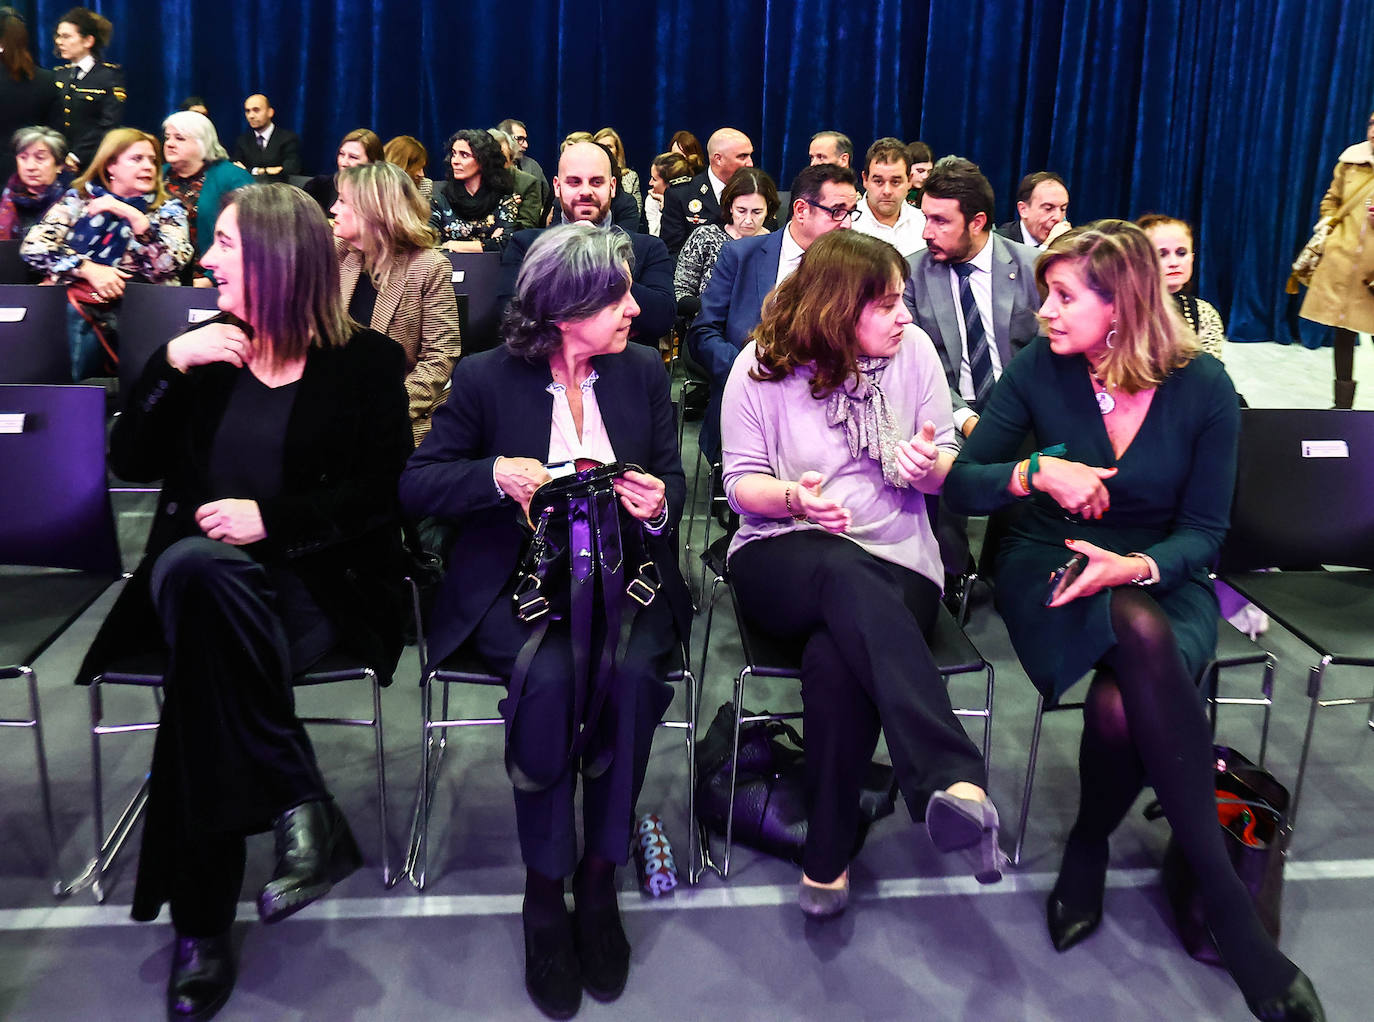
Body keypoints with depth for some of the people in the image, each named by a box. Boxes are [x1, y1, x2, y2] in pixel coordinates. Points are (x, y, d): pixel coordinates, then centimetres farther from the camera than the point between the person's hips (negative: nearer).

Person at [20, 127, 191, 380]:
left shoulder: (167, 209, 8)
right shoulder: (77, 199, 11)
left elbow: (169, 266, -9)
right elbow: (33, 246, 0)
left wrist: (134, 217, -15)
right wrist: (88, 269, -12)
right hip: (73, 308, 1)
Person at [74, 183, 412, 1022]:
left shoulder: (366, 361, 3)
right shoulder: (206, 349, 14)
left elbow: (382, 493, -4)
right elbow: (131, 464, 8)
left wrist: (271, 516, -16)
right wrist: (172, 365, -6)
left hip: (317, 582, -3)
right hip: (202, 573, 3)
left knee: (205, 668, -34)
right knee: (194, 569, -35)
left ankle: (204, 925, -22)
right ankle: (304, 811, -31)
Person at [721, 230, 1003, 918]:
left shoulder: (914, 351, 6)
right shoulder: (762, 367, 1)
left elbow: (948, 468, 10)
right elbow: (741, 483, 1)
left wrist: (929, 466, -14)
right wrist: (795, 498, -21)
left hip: (896, 563, 1)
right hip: (782, 555, -1)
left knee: (835, 658, -34)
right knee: (848, 576, -39)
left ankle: (829, 856, -23)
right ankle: (956, 779, -49)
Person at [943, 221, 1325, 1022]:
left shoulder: (1204, 386, -6)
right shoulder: (1039, 369, -6)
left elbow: (1204, 532, -2)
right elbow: (961, 486, -3)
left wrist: (1135, 566, -21)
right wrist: (1037, 469, -21)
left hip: (1161, 579, 0)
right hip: (1051, 571, 0)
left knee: (1120, 707, -35)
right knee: (1140, 630, -36)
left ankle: (1090, 845, -4)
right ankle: (1228, 905, -22)